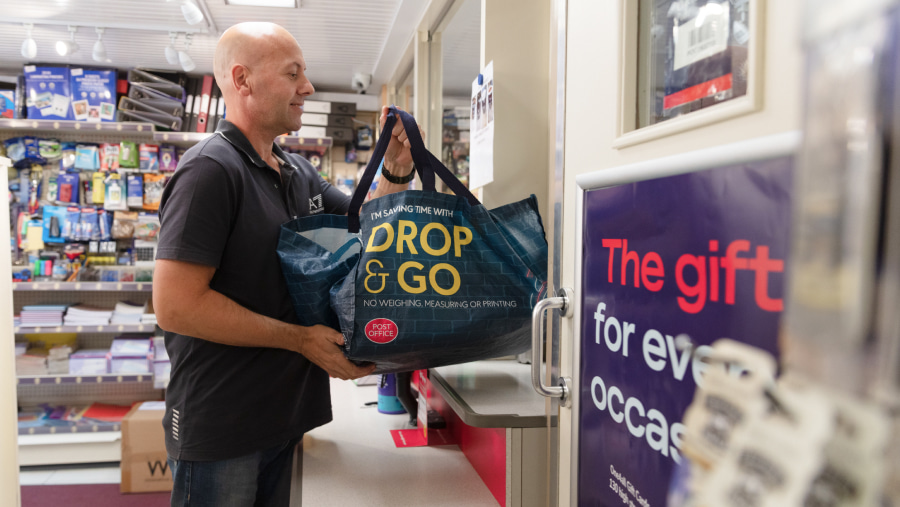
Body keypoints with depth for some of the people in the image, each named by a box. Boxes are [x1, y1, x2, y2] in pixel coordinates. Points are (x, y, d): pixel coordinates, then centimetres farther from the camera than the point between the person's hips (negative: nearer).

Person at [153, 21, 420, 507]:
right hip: (220, 430, -7)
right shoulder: (211, 169, -17)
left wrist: (396, 174, -3)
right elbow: (175, 306, -22)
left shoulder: (298, 172, 10)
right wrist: (301, 339, -19)